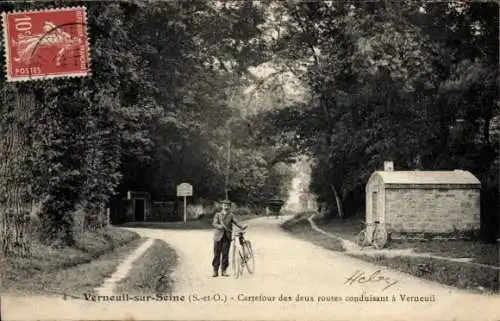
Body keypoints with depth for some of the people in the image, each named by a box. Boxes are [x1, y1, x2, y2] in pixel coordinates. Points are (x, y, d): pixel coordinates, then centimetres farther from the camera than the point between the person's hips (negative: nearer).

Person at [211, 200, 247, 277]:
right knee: (216, 254, 1)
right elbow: (214, 223, -7)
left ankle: (224, 271, 10)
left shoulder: (231, 215, 8)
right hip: (218, 237, 0)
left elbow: (236, 222, -7)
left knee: (225, 254, 0)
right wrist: (221, 226, -27)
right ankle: (215, 271, 8)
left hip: (227, 237, 1)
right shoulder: (217, 214, 7)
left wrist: (242, 227, -27)